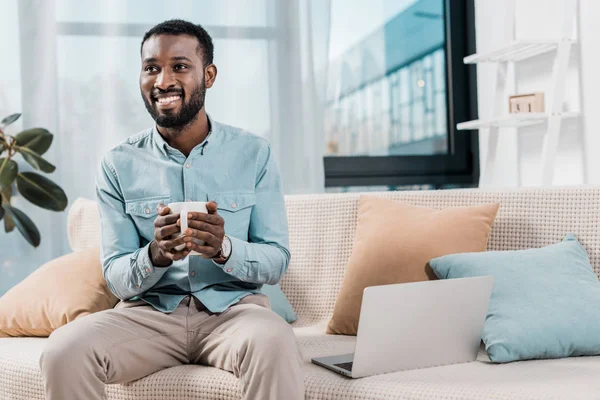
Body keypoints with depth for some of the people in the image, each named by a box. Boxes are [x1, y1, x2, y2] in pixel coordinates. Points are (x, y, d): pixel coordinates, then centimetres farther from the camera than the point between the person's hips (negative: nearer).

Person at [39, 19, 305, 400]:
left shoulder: (254, 153, 1)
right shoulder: (118, 164, 3)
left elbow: (277, 260, -1)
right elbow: (116, 278, 2)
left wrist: (225, 248, -23)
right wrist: (156, 255, -21)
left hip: (233, 307, -1)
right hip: (149, 311, 2)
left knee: (275, 344, -36)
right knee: (64, 350, -27)